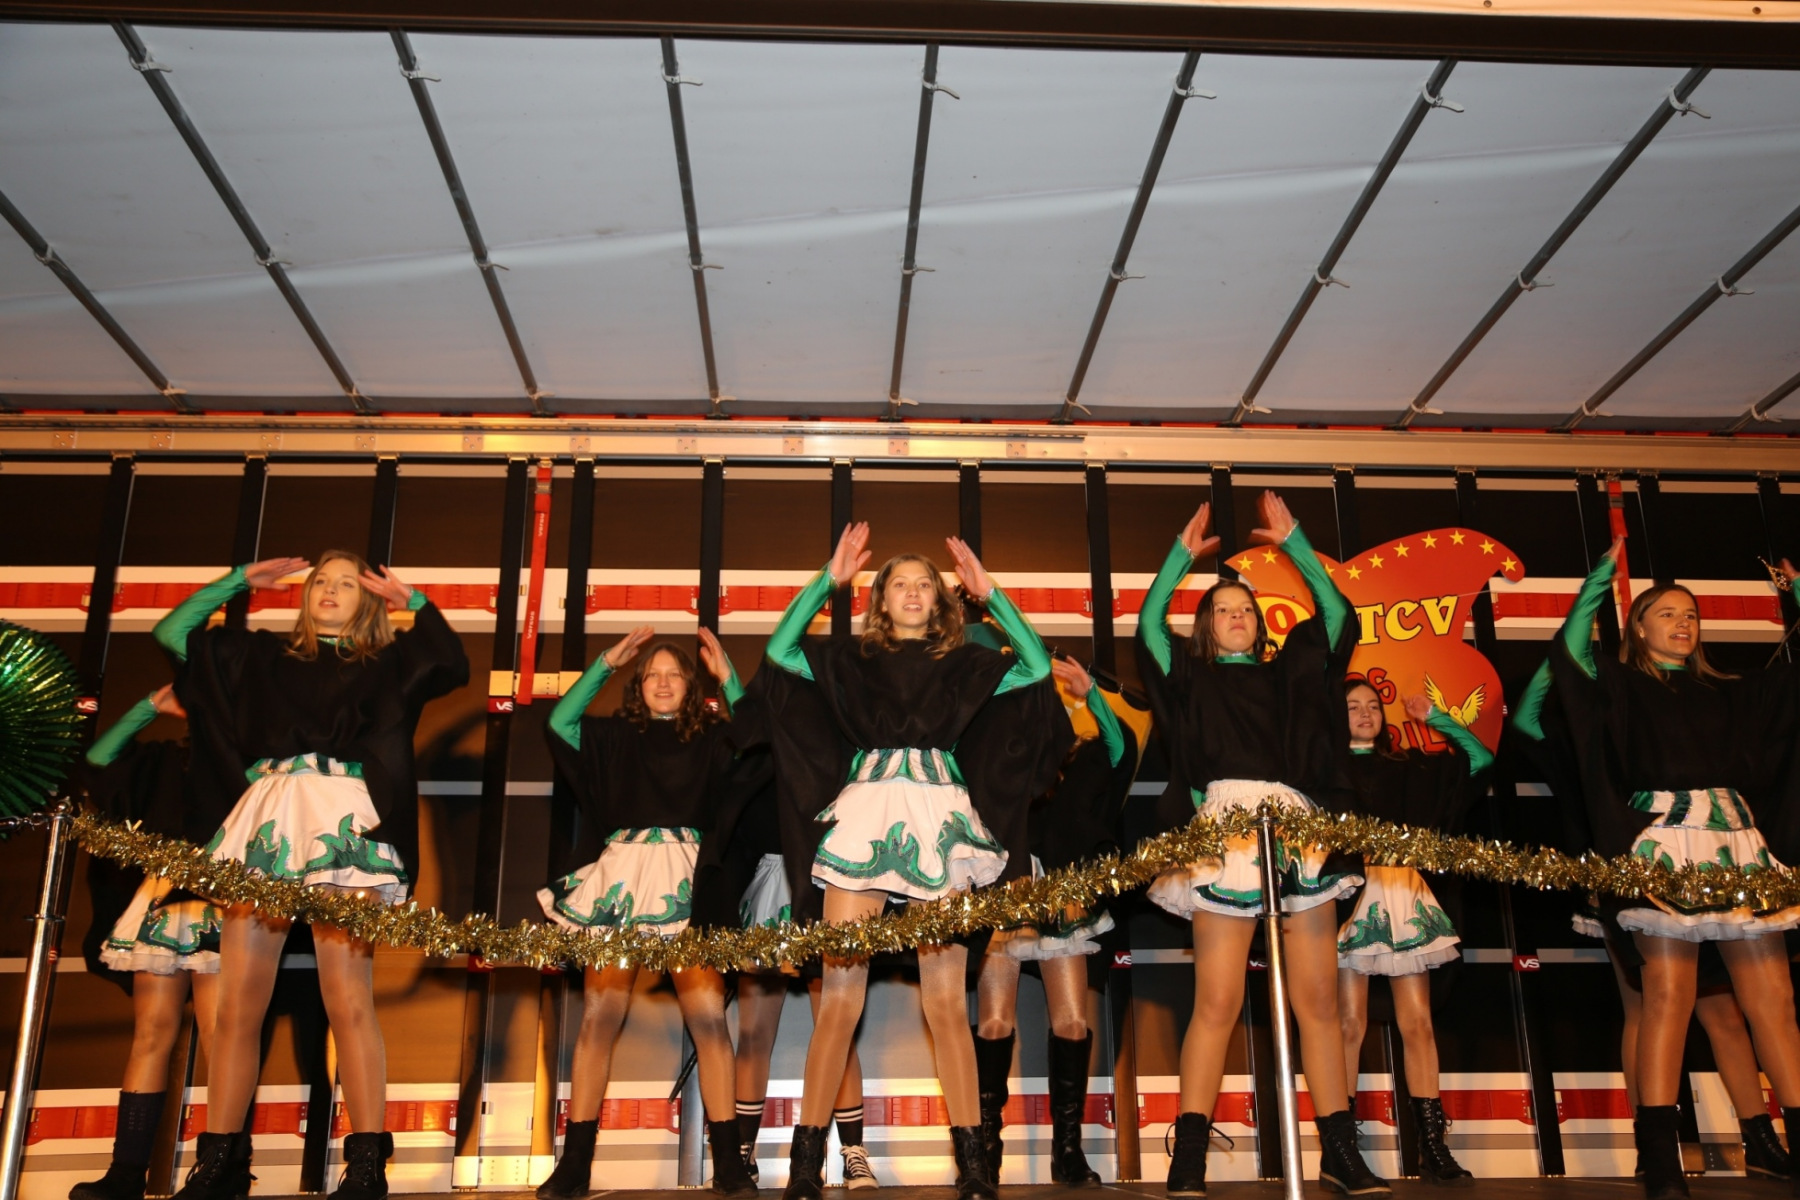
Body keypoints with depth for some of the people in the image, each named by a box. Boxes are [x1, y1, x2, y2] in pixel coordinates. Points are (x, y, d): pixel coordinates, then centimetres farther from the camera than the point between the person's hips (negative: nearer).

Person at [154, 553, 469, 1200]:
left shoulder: (386, 663, 20)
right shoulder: (262, 655, 26)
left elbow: (455, 664, 6)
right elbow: (171, 631, 29)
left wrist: (411, 599, 10)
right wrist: (239, 580, 25)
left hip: (342, 825, -3)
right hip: (263, 824, 3)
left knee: (348, 999, -13)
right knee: (237, 1005, -3)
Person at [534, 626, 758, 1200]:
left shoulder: (709, 737, 14)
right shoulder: (615, 735, 14)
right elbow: (560, 722, 2)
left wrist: (727, 676, -3)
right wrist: (606, 662, 1)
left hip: (687, 885, 0)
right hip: (621, 881, 0)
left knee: (709, 1017, -7)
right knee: (598, 1018, -3)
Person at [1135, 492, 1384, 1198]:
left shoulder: (1286, 676, 23)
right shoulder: (1191, 678, 16)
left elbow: (1337, 614, 19)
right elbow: (1148, 624, 5)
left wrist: (1293, 543, 18)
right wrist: (1182, 554, 11)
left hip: (1299, 830, 3)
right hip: (1225, 827, -3)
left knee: (1319, 999, 0)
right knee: (1218, 1002, -9)